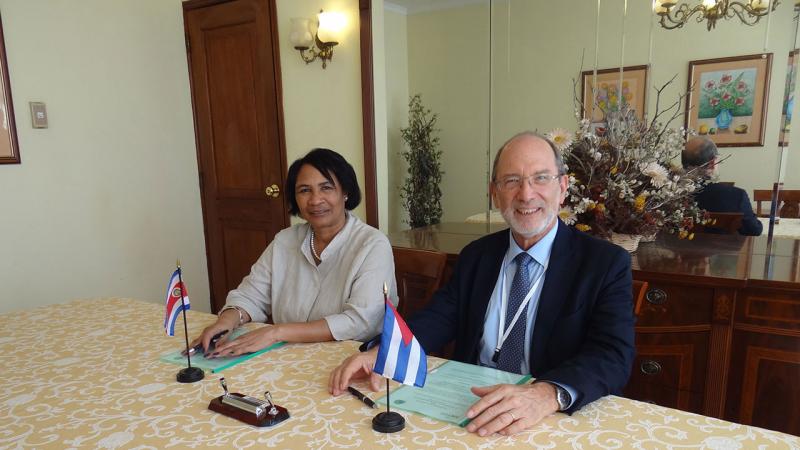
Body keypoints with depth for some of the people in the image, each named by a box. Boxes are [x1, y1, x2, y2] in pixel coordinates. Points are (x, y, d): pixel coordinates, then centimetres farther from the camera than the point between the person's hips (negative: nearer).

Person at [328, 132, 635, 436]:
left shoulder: (608, 263, -6)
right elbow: (440, 318, 1)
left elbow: (615, 356, -17)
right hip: (470, 411, 3)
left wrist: (548, 394, -36)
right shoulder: (476, 255, 7)